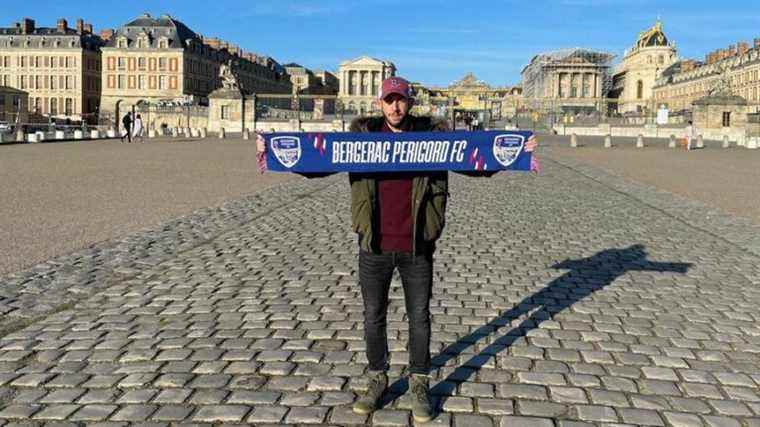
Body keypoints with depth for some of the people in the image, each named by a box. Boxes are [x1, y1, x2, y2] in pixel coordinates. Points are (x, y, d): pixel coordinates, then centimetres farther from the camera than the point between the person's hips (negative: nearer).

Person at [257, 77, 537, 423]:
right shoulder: (361, 135, 2)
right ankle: (376, 380, 33)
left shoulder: (433, 135, 0)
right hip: (374, 245, 1)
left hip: (417, 247, -1)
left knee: (419, 317, 11)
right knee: (373, 317, 13)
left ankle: (419, 385, 28)